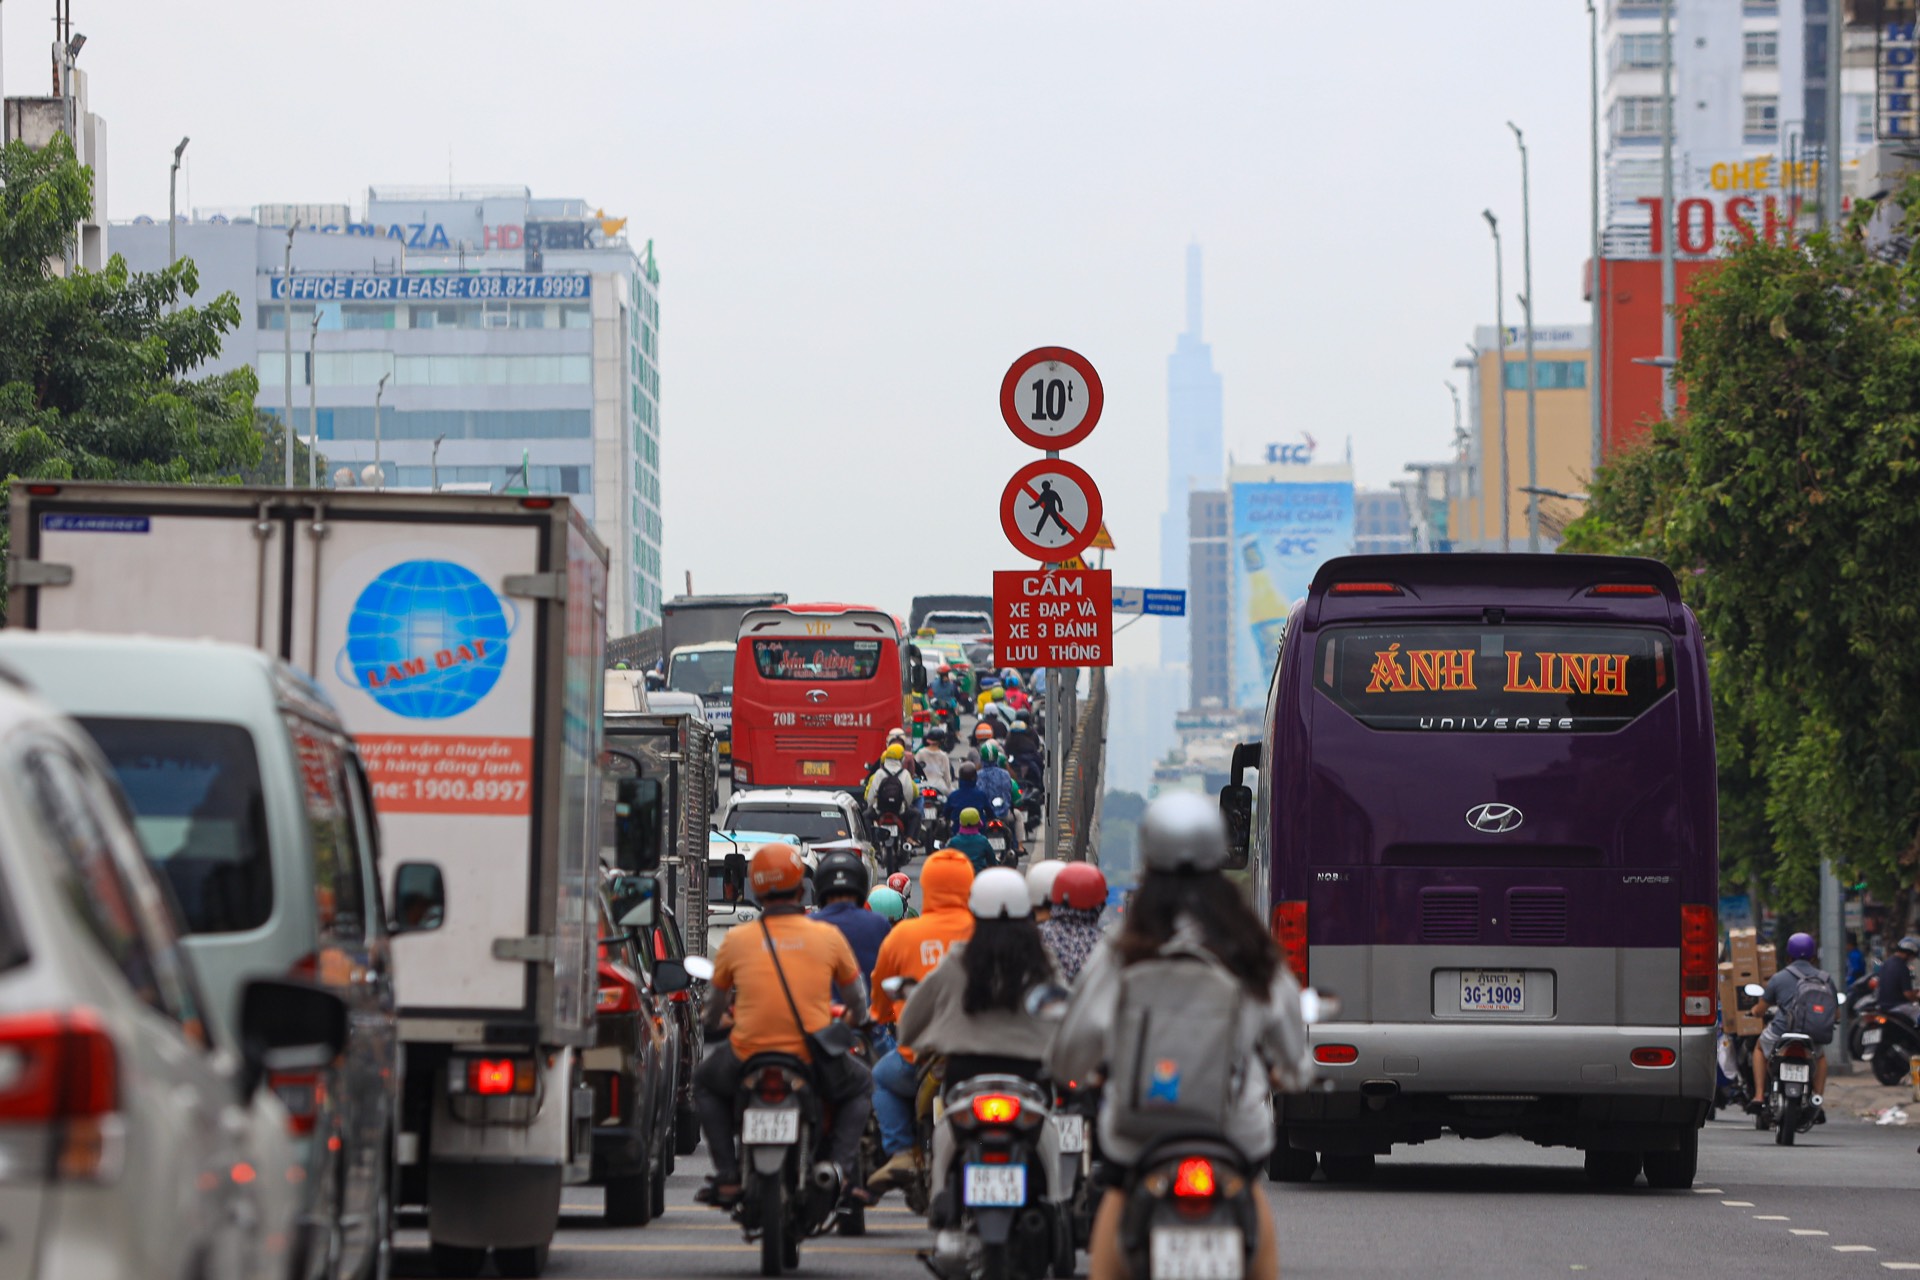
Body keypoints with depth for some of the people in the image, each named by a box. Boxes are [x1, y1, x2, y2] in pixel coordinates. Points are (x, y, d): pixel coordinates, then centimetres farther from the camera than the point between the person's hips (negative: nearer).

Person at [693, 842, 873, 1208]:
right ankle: (839, 1163, 7)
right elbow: (857, 993, 18)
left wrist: (714, 1023, 43)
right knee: (860, 1085, 31)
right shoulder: (828, 936, 1)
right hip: (814, 1063, 0)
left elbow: (715, 1004, 18)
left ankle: (728, 1176, 18)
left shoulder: (736, 940, 3)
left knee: (706, 1083, 33)